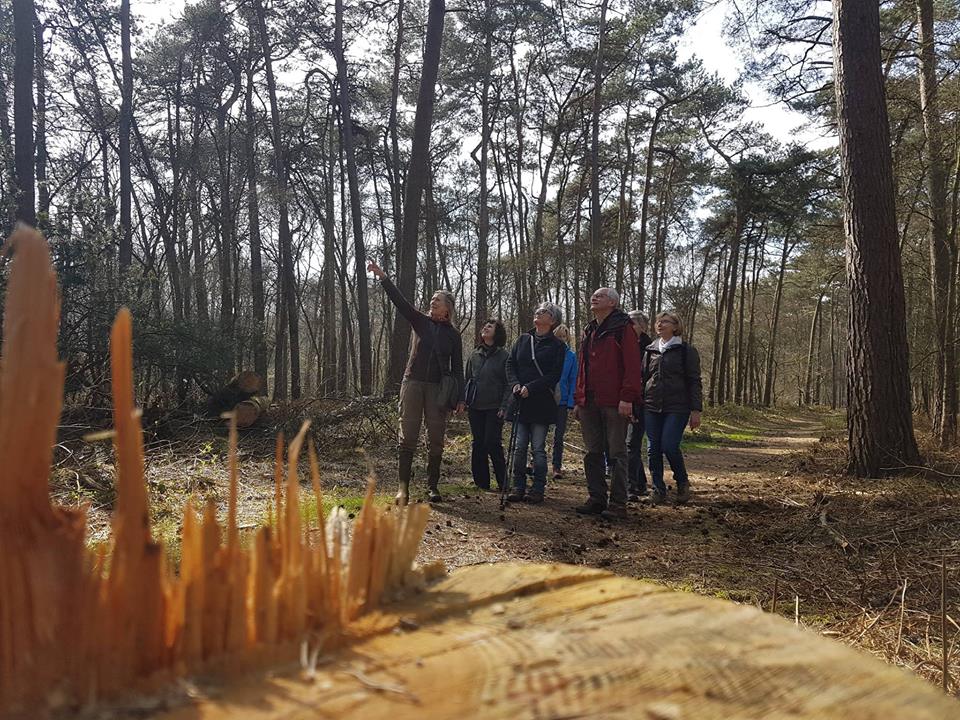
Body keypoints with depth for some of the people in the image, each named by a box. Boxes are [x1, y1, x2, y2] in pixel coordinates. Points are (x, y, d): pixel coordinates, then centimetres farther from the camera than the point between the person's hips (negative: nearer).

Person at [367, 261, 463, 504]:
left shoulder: (453, 335, 8)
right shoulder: (421, 322, 7)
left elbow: (457, 368, 7)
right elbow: (399, 300, -4)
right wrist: (382, 277, -16)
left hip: (438, 388, 0)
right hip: (413, 383, 0)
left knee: (436, 440, 3)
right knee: (408, 436, -4)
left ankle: (432, 486, 13)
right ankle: (403, 486, -2)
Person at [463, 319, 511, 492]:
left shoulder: (504, 356, -2)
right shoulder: (474, 355, 13)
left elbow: (508, 384, -4)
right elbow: (467, 379, 17)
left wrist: (504, 406, -12)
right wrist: (464, 400, 7)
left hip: (494, 408, -5)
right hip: (475, 407, 5)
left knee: (492, 444, -8)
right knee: (478, 444, 7)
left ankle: (503, 482, 5)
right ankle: (481, 482, 15)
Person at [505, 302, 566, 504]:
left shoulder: (557, 345, 1)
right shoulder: (523, 339, 13)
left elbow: (554, 375, -7)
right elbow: (510, 364, 11)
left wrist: (531, 388, -15)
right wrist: (515, 384, -7)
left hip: (542, 403, -3)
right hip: (520, 402, 3)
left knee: (538, 448, -1)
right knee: (519, 447, 2)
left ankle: (538, 489, 8)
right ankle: (518, 487, 10)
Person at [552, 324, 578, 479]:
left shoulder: (571, 356, 2)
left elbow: (573, 380, 1)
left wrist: (571, 403, -7)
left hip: (562, 401, 1)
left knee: (559, 435, 6)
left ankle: (557, 467, 14)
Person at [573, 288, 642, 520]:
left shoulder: (623, 327, -2)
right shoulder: (589, 331, 20)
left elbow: (632, 364, -11)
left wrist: (627, 397, -19)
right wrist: (578, 399, 16)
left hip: (614, 403, -7)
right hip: (589, 402, 7)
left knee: (617, 453, -2)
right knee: (593, 453, 9)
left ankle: (618, 504, 3)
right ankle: (596, 499, 17)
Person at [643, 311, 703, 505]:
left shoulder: (687, 351, 2)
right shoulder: (650, 350, 14)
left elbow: (694, 382, 0)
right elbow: (643, 377, 19)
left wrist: (696, 410, -7)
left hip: (677, 407, -4)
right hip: (652, 407, 4)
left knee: (669, 446, -13)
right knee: (653, 449, 1)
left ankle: (682, 483, 11)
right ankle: (658, 489, 13)